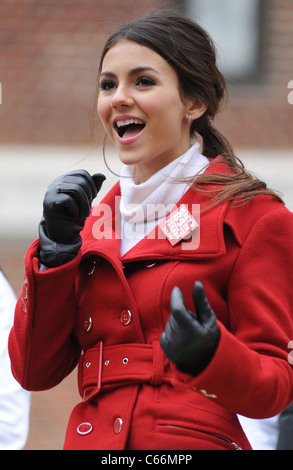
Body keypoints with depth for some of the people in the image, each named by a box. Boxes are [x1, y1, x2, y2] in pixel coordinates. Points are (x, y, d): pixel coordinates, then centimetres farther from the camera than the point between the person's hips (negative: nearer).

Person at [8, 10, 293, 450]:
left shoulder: (251, 215, -4)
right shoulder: (93, 221, 12)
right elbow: (34, 371, 5)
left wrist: (210, 352, -27)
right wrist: (56, 249, -5)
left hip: (199, 438, -4)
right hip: (90, 438, 5)